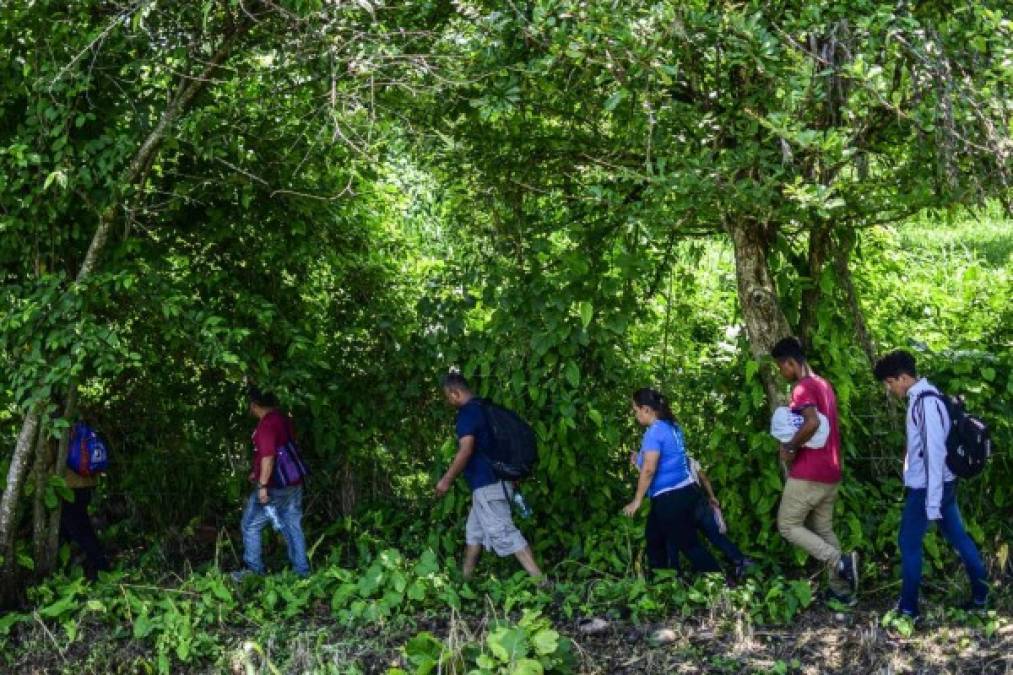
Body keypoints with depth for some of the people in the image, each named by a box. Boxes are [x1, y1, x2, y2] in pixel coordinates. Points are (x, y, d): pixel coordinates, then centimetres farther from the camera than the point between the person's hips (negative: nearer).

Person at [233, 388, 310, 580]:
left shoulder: (266, 424, -18)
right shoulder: (283, 419, 10)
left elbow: (268, 456, -24)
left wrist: (262, 485, -22)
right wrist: (258, 472, 27)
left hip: (273, 486, -8)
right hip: (294, 485, 8)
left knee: (250, 526, 6)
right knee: (293, 527, 12)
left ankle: (254, 570, 10)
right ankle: (302, 571, 14)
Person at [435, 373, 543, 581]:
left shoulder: (467, 413, -13)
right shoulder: (482, 408, 17)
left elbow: (466, 450, -22)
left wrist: (446, 480, -14)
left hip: (487, 484, -10)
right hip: (492, 481, 10)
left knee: (503, 532, -12)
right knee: (474, 530, 19)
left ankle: (540, 581, -18)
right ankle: (465, 578, 27)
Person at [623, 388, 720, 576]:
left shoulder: (654, 432, -19)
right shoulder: (671, 426, 10)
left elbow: (649, 470, -25)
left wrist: (637, 501, -18)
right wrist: (640, 461, 18)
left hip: (671, 498, -10)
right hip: (683, 492, 10)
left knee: (690, 546, -3)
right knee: (654, 539, 21)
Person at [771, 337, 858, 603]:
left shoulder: (802, 387, -15)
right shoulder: (824, 385, 16)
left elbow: (812, 423, -31)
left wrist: (789, 447, -17)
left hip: (808, 473, -9)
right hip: (830, 472, 9)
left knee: (788, 525, 0)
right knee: (823, 530, 14)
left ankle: (839, 561, -14)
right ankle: (841, 590, 12)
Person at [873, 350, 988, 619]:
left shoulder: (925, 403, -23)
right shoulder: (923, 397, 8)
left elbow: (934, 453, -25)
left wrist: (932, 503, -25)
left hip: (927, 487, -9)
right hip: (943, 483, 9)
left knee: (909, 544, 3)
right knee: (958, 537, 15)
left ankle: (908, 607, 13)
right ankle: (980, 595, 23)